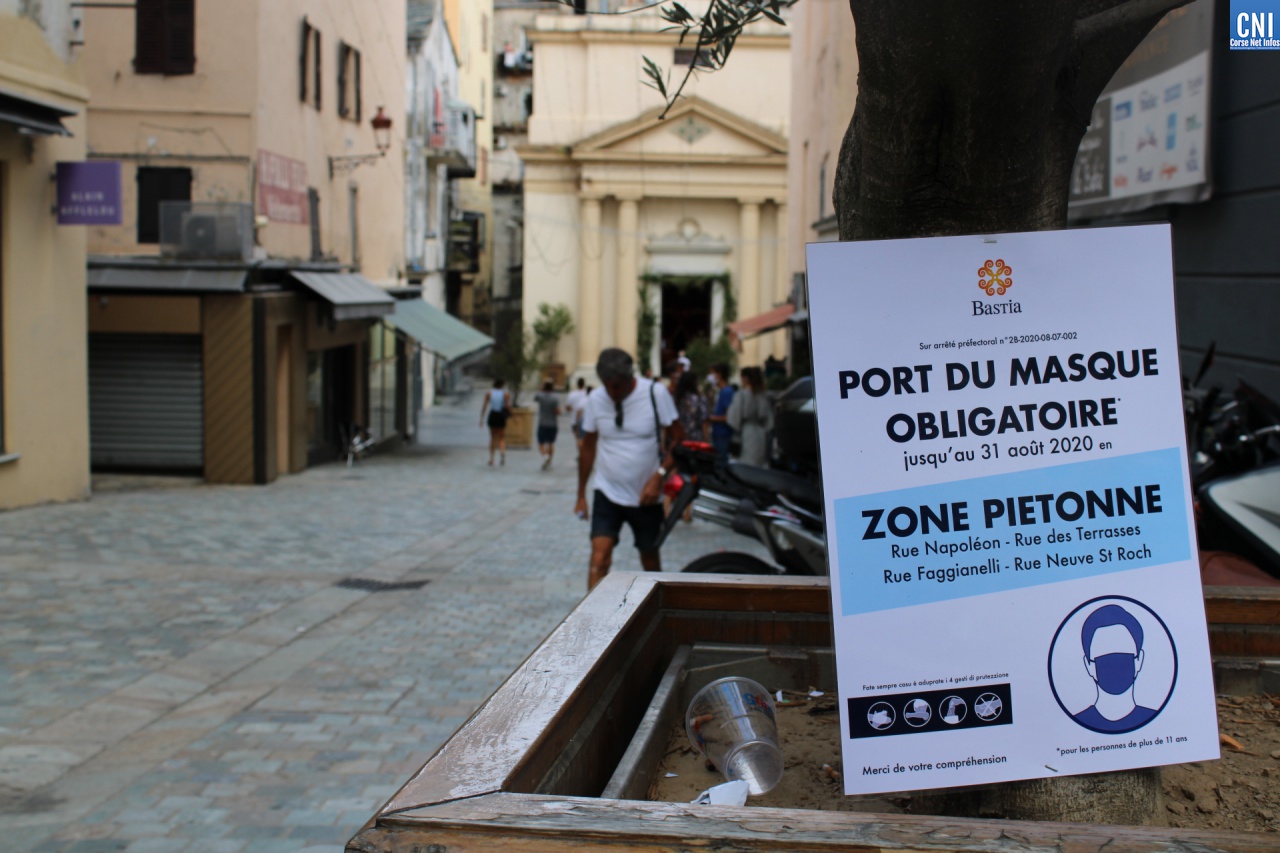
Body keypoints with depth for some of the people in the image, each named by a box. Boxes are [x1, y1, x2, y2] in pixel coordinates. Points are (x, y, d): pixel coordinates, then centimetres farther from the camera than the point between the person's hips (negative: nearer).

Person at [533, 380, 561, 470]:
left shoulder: (540, 396, -7)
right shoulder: (555, 398, -10)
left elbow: (534, 399, 18)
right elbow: (558, 412, -17)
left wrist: (542, 389, 15)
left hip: (542, 425, -1)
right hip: (553, 425, 1)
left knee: (541, 444, 3)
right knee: (551, 443, 16)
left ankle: (545, 456, -25)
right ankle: (549, 462, 17)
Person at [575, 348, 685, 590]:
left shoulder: (655, 393, -12)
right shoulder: (595, 399, -4)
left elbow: (678, 438, -6)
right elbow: (588, 447, 7)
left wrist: (660, 475, -18)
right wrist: (581, 494, 9)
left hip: (646, 496, -1)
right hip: (607, 494, 1)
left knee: (650, 557, 14)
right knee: (599, 557, -15)